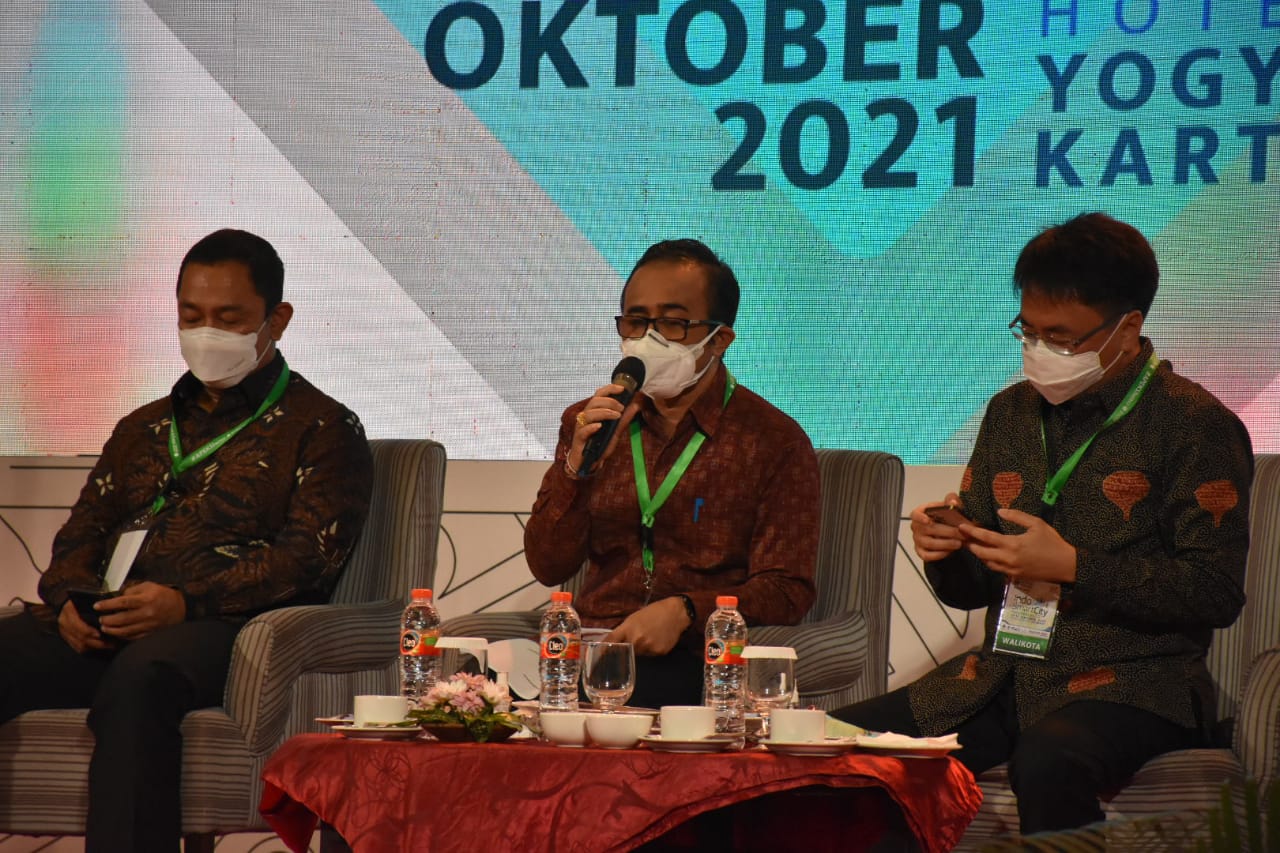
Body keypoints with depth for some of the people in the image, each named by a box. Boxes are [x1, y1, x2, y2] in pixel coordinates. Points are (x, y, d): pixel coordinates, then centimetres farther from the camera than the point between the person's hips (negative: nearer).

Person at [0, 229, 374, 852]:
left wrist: (187, 603, -17)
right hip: (102, 632, 5)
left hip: (223, 627, -5)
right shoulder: (143, 429, 32)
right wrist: (72, 600, -1)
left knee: (137, 677, -40)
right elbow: (80, 535, 25)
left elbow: (307, 555, -2)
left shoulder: (321, 429, 12)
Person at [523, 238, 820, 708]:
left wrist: (685, 610, -19)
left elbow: (787, 591, -2)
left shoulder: (774, 441, 4)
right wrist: (576, 465, -7)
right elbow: (549, 568, 10)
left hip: (704, 659, -3)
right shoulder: (587, 424, 17)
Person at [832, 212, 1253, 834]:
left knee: (1045, 766, -39)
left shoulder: (1195, 425, -4)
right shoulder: (1012, 413, 16)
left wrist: (1071, 566, -16)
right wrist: (946, 553, -4)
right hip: (1001, 677, 6)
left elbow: (1216, 592, -11)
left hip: (1135, 683, -6)